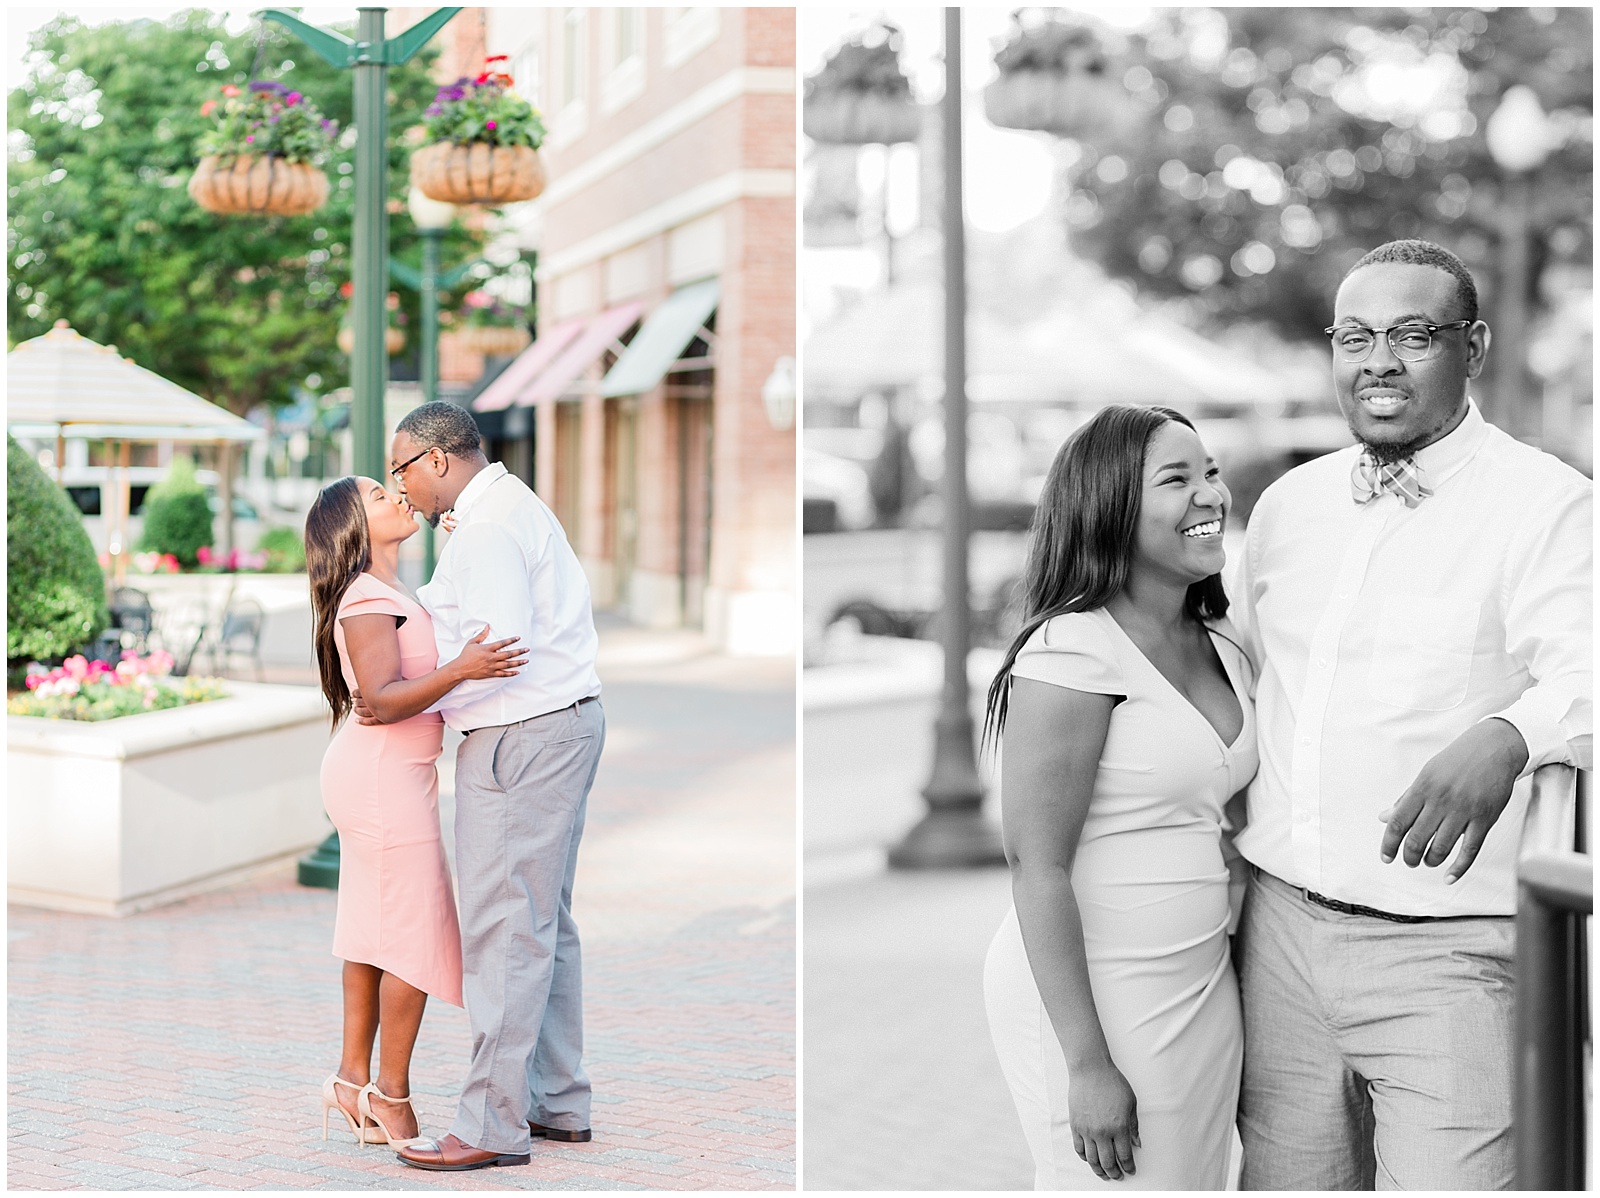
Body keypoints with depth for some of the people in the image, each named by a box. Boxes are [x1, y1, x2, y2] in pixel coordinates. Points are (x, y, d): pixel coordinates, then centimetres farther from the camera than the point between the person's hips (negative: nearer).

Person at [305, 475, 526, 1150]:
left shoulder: (389, 594, 14)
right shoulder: (368, 600, -16)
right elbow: (382, 698, -26)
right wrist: (460, 670, -40)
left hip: (379, 776, 10)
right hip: (387, 775, -10)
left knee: (374, 930, 13)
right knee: (418, 934, -3)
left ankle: (353, 1079, 19)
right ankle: (391, 1094, 5)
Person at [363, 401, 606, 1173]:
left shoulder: (487, 526, -14)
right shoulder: (511, 506, 19)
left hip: (524, 735, -11)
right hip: (562, 724, 11)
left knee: (504, 927, -9)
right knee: (544, 921, 14)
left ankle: (493, 1124, -6)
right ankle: (558, 1102, 20)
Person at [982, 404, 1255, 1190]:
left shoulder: (1224, 652, 10)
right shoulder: (1072, 652, -15)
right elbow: (1037, 868, -17)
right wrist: (1087, 1061, -19)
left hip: (1203, 988, 8)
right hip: (1088, 994, -7)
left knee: (1198, 1181, 13)